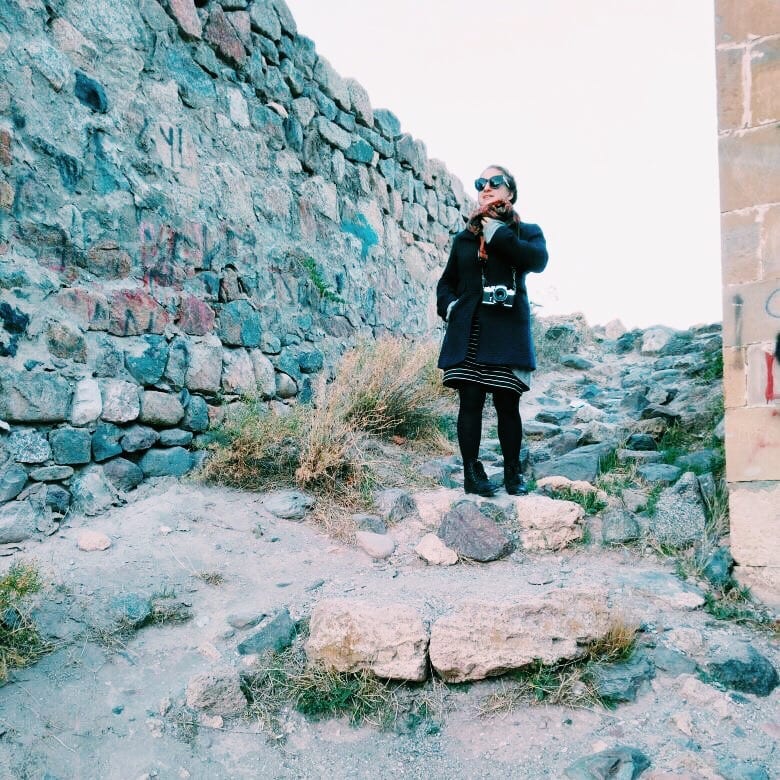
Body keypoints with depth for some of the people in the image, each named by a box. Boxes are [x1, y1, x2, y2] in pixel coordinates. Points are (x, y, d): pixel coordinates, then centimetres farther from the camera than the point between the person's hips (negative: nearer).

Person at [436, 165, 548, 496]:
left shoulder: (526, 232, 10)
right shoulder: (464, 238, 18)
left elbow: (538, 259, -12)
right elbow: (446, 282, 22)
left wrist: (498, 234, -9)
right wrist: (448, 306, 1)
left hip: (507, 333, -2)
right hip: (468, 334, 2)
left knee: (507, 404, 1)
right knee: (470, 402, -2)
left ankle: (513, 473, 14)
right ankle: (472, 472, 3)